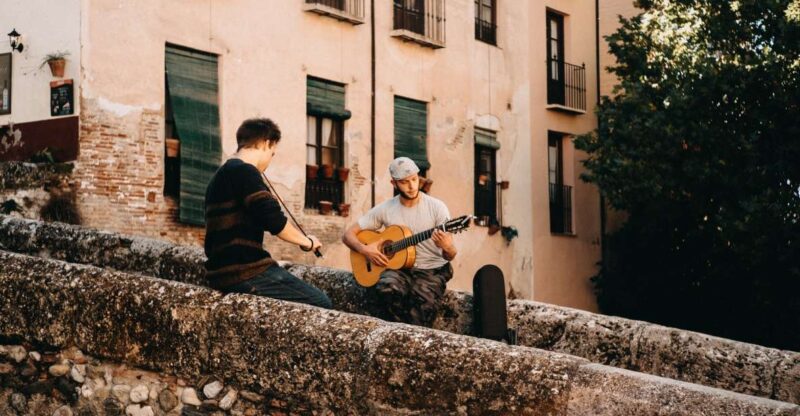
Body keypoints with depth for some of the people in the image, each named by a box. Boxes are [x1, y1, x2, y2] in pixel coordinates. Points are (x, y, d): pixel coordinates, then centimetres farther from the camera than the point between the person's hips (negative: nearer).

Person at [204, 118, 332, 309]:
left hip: (225, 271, 11)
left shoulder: (222, 174, 19)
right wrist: (307, 241, -6)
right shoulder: (244, 171, -12)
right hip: (244, 273, -11)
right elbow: (274, 221, -21)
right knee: (320, 302, -7)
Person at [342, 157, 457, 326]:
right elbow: (348, 234, 8)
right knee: (387, 288, -33)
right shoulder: (385, 209, 3)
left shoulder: (436, 207, -4)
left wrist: (447, 248, -29)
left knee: (423, 302, -34)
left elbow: (450, 256, -5)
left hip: (432, 270, -2)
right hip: (399, 268, 2)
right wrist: (364, 249, -13)